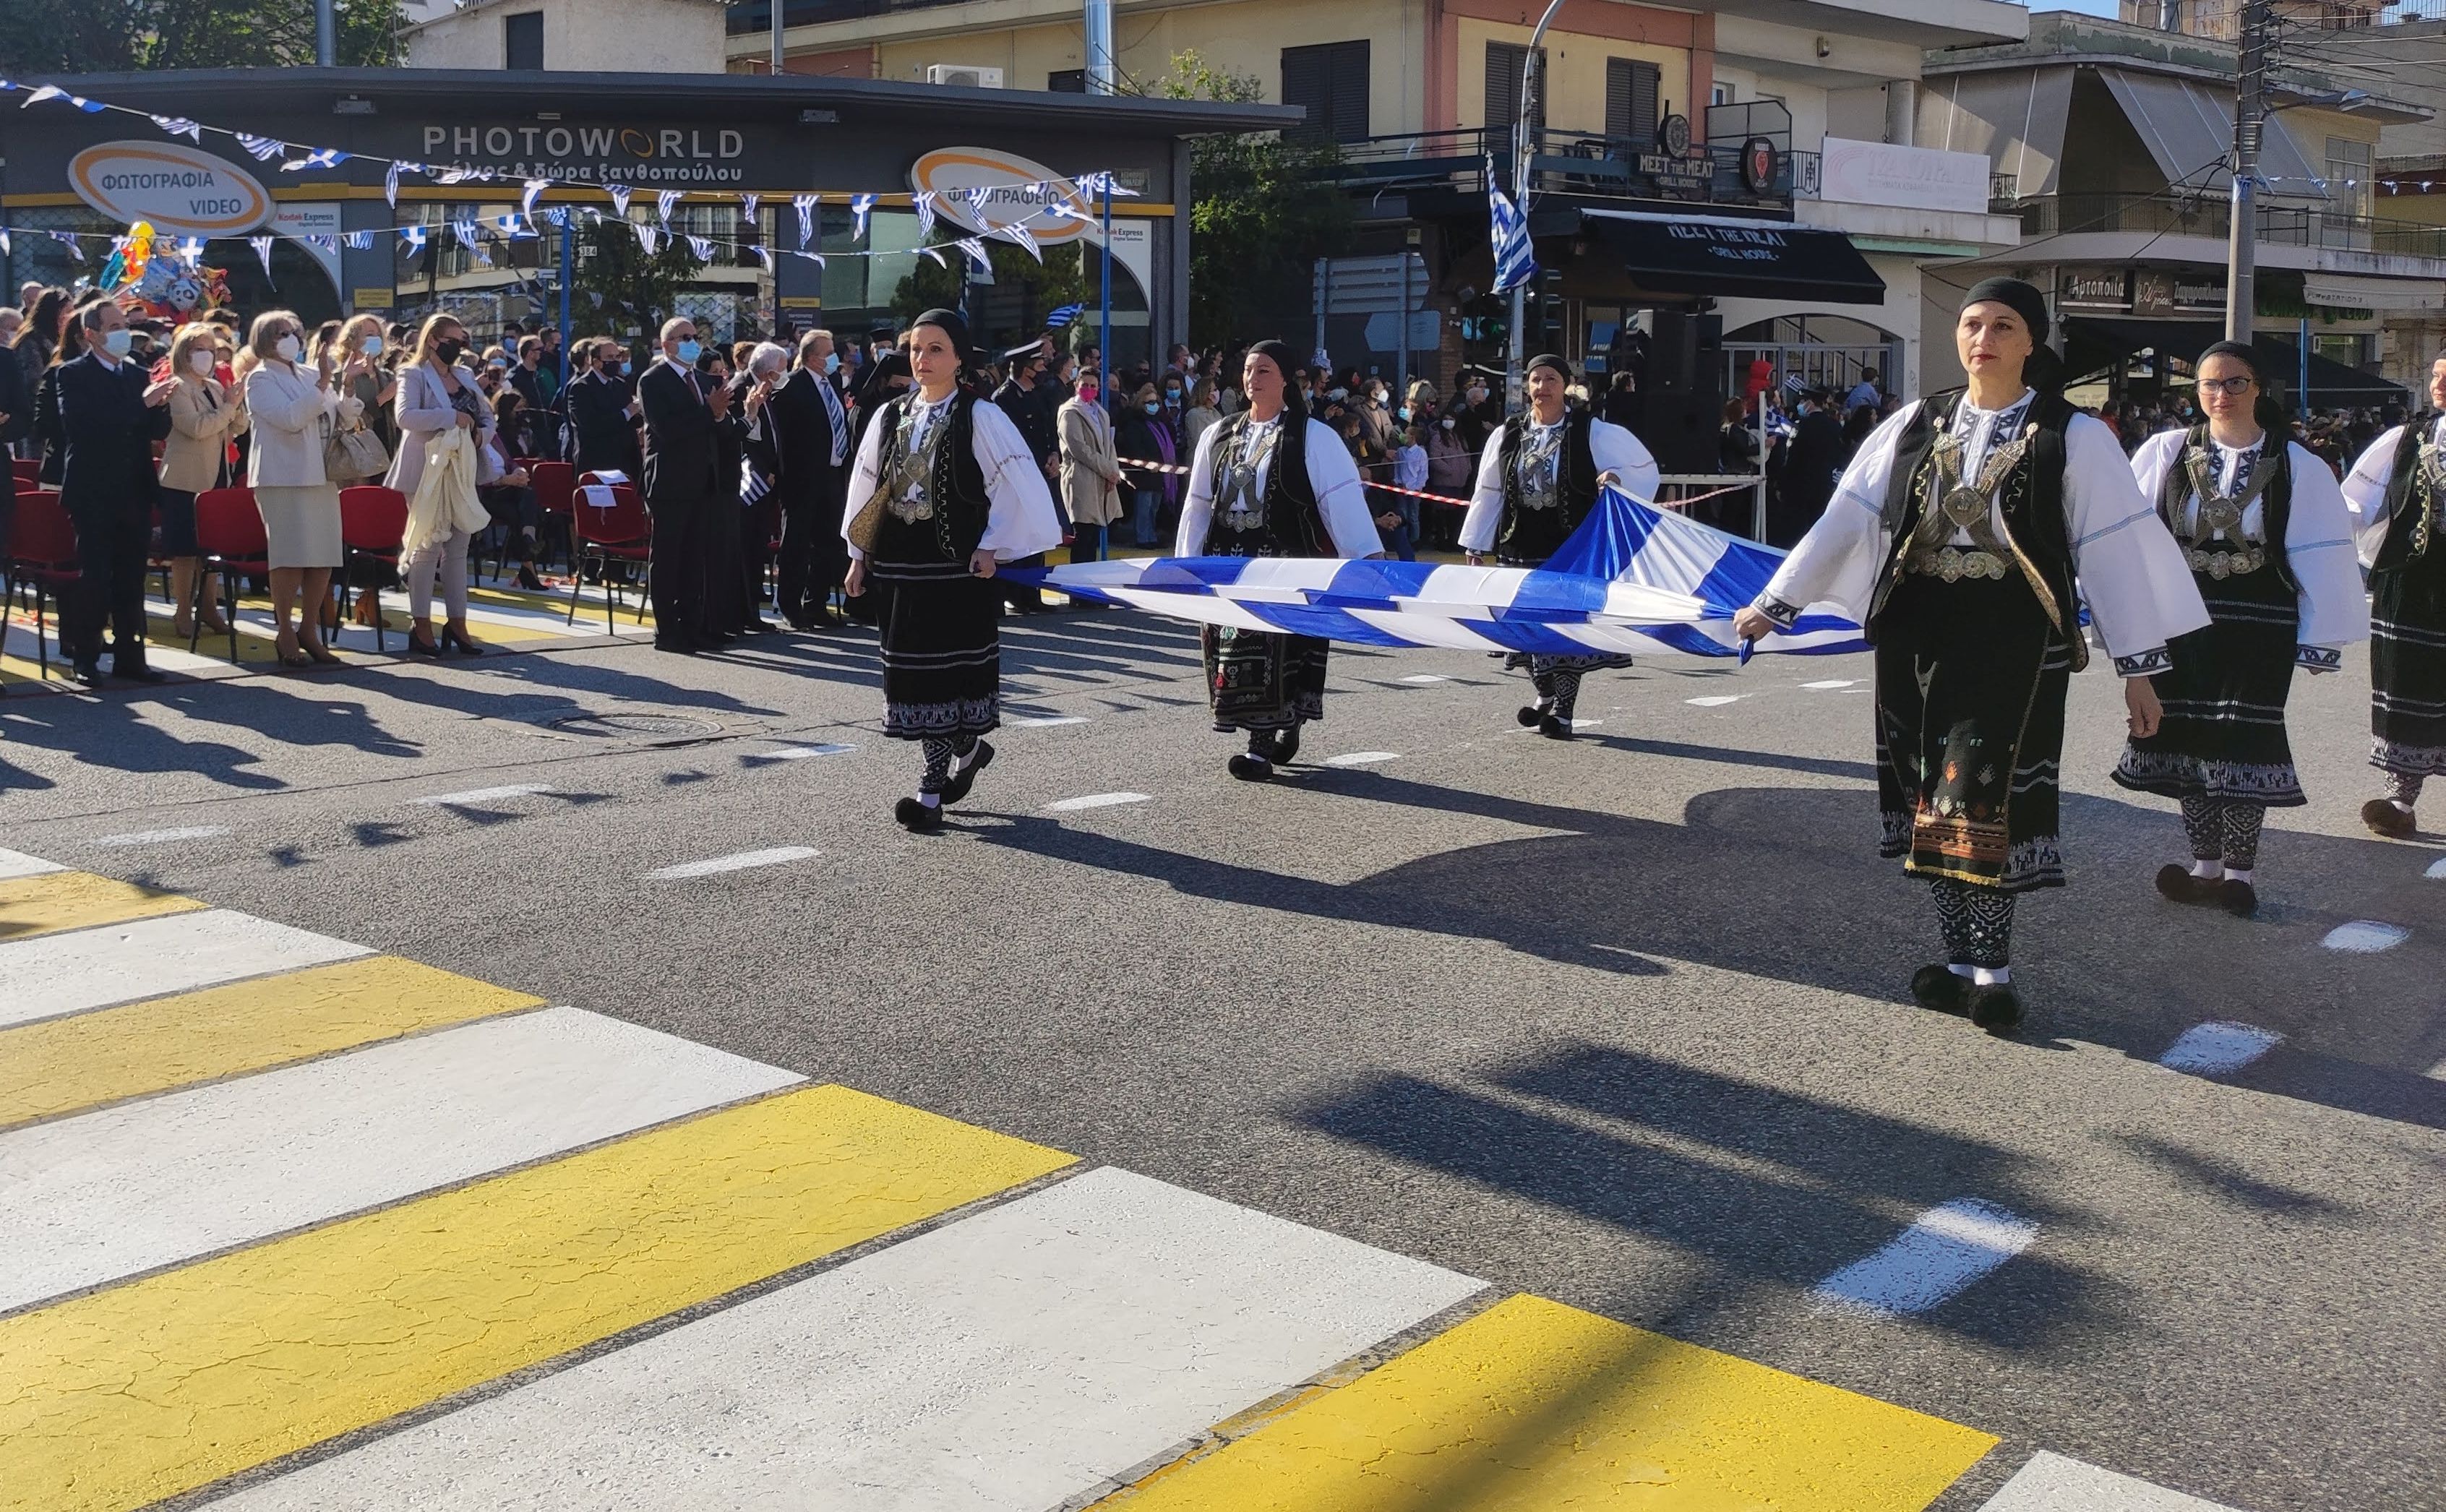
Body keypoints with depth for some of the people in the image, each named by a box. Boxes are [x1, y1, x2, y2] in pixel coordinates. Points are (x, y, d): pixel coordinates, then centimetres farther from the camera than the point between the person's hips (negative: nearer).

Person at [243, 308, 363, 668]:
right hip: (283, 476, -6)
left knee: (325, 556, 6)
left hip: (321, 476, 6)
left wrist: (347, 393, -1)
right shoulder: (261, 379, -2)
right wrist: (323, 385, -18)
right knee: (292, 557, -8)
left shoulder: (310, 375, 16)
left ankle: (309, 631, 17)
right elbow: (291, 418, -16)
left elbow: (343, 416, 18)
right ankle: (285, 635, 2)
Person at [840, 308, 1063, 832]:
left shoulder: (980, 418, -5)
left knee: (940, 670, -4)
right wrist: (859, 556, 12)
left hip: (957, 565, -5)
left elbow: (1019, 485, -7)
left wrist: (991, 547, -11)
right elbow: (866, 486, 16)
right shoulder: (890, 416, 10)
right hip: (898, 564, 5)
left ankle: (932, 792, 2)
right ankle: (967, 749, 25)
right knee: (913, 671, 7)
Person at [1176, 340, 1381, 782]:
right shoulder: (1218, 437, 14)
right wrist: (1187, 562, 12)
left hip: (1285, 565, -5)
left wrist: (1367, 555, -19)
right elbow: (1198, 504, 17)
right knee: (1231, 649, 4)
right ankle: (1281, 732, 18)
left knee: (1272, 650, -11)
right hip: (1229, 562, 6)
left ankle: (1263, 746, -6)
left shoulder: (1313, 438, -2)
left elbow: (1342, 497, -11)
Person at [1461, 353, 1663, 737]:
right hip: (1521, 547, 4)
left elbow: (1646, 468, 2)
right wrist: (1475, 545, 12)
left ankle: (1563, 710, 5)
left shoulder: (1592, 431, -2)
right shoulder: (1509, 434, 8)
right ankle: (1545, 695, 30)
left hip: (1572, 548, -3)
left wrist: (1617, 478, -19)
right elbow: (1488, 493, 13)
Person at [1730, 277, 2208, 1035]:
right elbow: (1849, 518, 8)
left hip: (2014, 637, -4)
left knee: (1983, 800, -10)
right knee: (1929, 801, 5)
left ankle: (1992, 967, 2)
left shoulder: (2071, 437, 0)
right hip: (1919, 631, 4)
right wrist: (1777, 603, 3)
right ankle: (1963, 958, 16)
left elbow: (2115, 546, -2)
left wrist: (2139, 664, -5)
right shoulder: (1916, 425, 9)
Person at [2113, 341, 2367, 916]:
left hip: (2256, 629, -2)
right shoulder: (2166, 454, -1)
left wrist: (2320, 640, -4)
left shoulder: (2296, 467, -2)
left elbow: (2322, 555, -1)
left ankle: (2239, 871, 9)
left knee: (2243, 746, -4)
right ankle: (2206, 865, 20)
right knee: (2189, 742, 7)